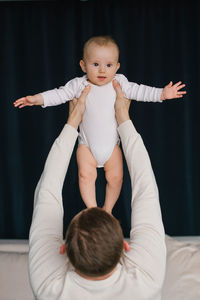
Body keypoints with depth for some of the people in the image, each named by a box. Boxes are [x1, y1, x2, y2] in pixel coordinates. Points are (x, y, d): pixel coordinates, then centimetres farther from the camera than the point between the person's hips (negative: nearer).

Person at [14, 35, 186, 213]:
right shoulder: (79, 85, -6)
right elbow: (59, 94, -7)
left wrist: (162, 93, -10)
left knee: (115, 177, 0)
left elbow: (137, 91, -1)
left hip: (112, 145, 1)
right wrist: (37, 99, -19)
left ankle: (108, 209, 21)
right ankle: (92, 209, 0)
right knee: (86, 174, -16)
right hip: (87, 145, -1)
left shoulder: (119, 82, -3)